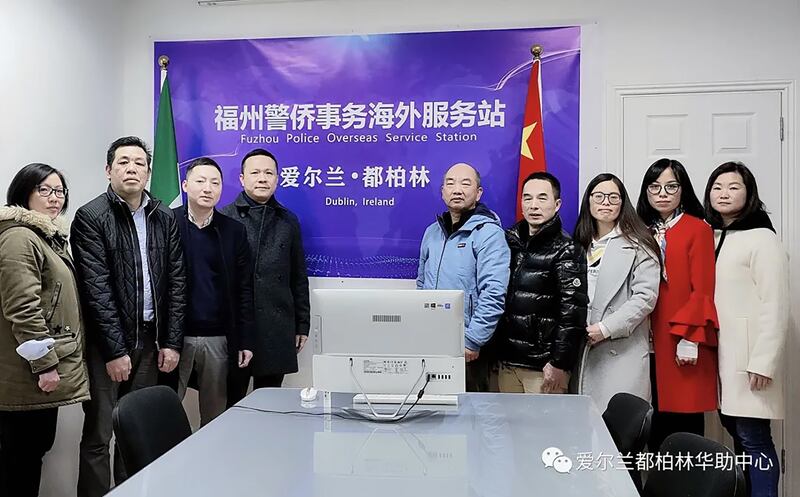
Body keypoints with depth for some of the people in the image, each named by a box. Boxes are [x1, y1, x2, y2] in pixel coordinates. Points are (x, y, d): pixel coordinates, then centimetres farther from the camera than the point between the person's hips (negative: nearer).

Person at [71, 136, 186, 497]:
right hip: (105, 343, -4)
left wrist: (171, 341, 1)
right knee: (98, 435, 3)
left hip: (149, 339, 4)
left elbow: (176, 282, 6)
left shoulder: (164, 218, 7)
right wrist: (115, 349, -14)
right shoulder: (90, 217, -6)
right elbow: (97, 290, -12)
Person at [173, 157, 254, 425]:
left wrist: (244, 342, 2)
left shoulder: (234, 231, 5)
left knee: (215, 417, 10)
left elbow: (244, 290, 6)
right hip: (175, 336, -2)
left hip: (218, 339, 2)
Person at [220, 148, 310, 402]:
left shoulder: (288, 221, 11)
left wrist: (302, 324, 11)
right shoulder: (224, 218, 1)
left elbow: (298, 278, 13)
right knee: (232, 402, 5)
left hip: (277, 330, 3)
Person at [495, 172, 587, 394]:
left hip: (544, 367, -5)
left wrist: (559, 363, -17)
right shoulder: (510, 240, 10)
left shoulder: (566, 250, -6)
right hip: (507, 361, 5)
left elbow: (573, 310, -12)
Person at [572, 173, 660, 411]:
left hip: (622, 352, -5)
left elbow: (645, 296, -10)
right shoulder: (580, 244, 16)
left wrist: (606, 328, -15)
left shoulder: (637, 245, -2)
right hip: (582, 350, 5)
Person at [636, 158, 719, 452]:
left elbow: (702, 290, -8)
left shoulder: (698, 230, -3)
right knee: (655, 420, 10)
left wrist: (689, 338, -14)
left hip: (683, 343, -5)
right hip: (650, 341, 5)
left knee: (685, 423, 1)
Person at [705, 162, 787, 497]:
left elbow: (775, 306, -13)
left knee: (753, 438, -6)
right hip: (720, 353, 6)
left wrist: (763, 362, -17)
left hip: (749, 356, -6)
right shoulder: (711, 237, 13)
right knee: (736, 432, 10)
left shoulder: (762, 239, -8)